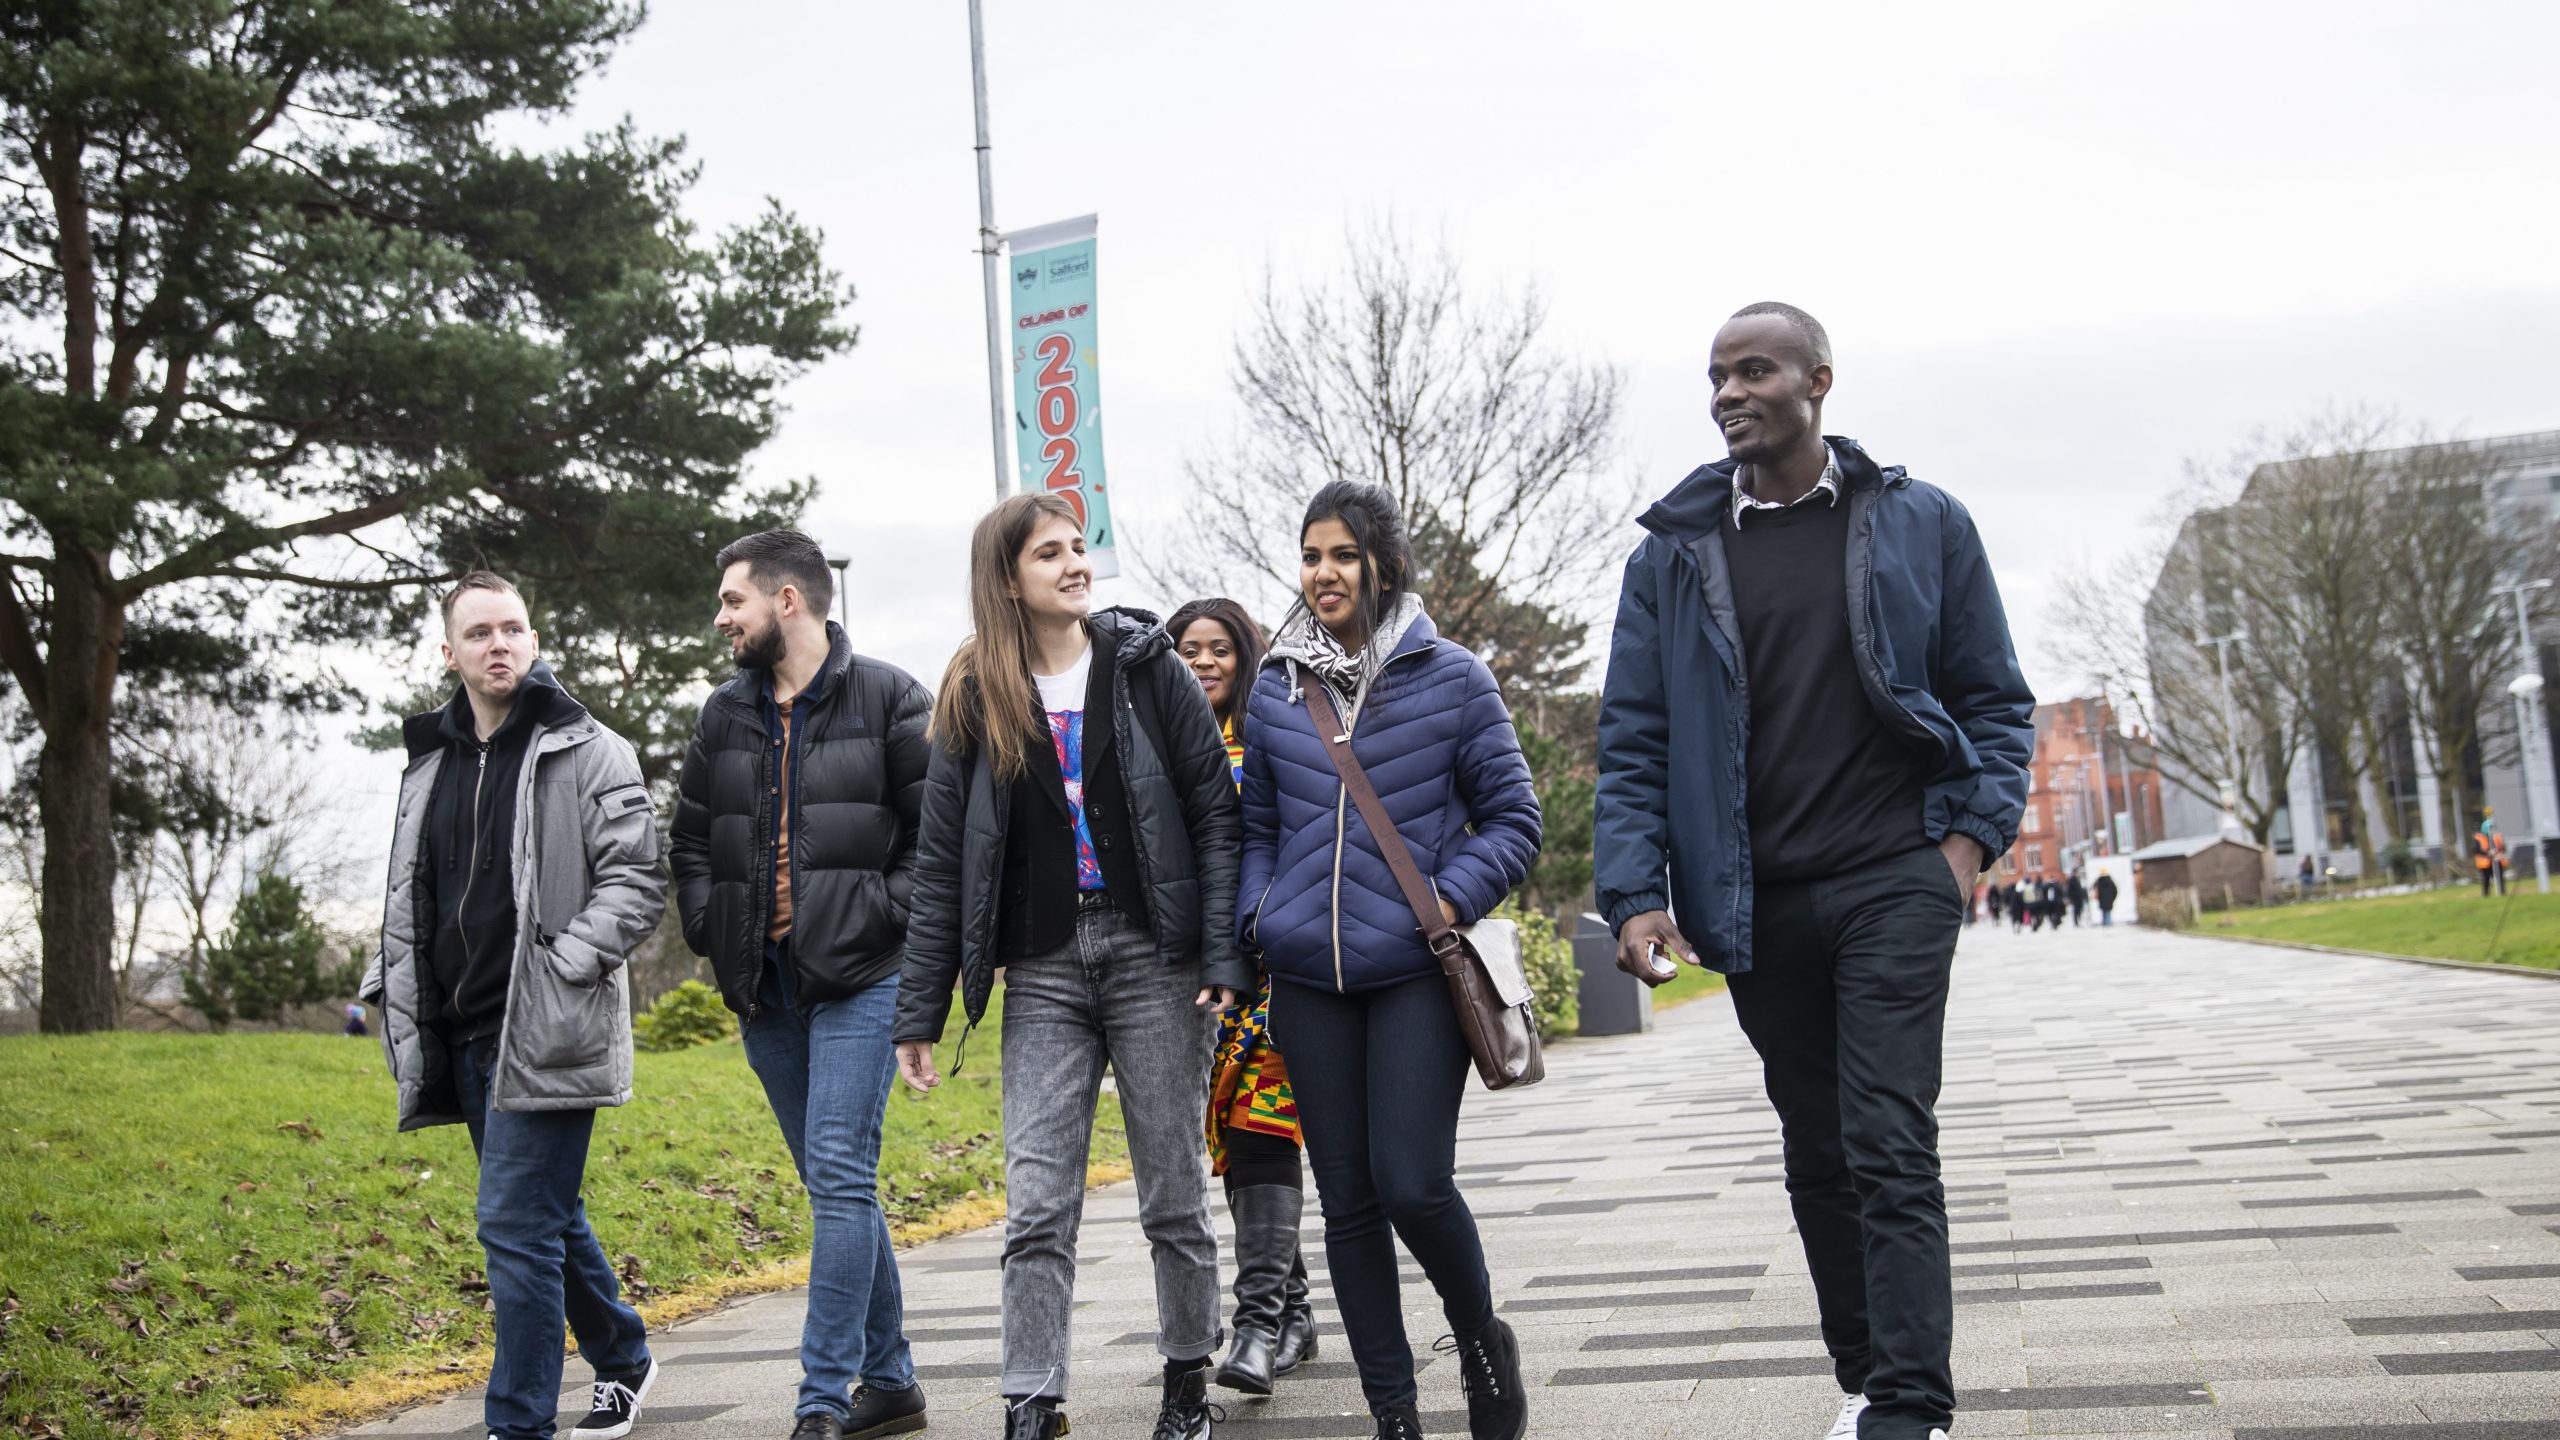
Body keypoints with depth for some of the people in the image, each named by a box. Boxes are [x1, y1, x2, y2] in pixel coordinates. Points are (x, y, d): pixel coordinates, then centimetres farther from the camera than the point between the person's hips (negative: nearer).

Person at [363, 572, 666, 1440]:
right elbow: (408, 899, 23)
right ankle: (623, 1361, 36)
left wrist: (563, 966, -18)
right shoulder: (431, 763, 15)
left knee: (517, 1223, -9)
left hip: (545, 1034, -7)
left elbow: (637, 879, -10)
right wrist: (394, 990, 12)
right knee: (548, 1216, 18)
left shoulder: (587, 753, -5)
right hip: (465, 1037, 7)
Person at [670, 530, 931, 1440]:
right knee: (836, 1186, 11)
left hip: (859, 979, -6)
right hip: (764, 989, 6)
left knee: (840, 1177, -13)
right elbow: (691, 838, 21)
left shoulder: (887, 699, -2)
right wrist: (710, 931, 7)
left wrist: (884, 917, -12)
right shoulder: (724, 715, 14)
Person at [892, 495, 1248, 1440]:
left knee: (1173, 1195, 7)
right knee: (1036, 1206, -3)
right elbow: (941, 864, 6)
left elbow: (1214, 814, -1)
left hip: (1152, 960, -1)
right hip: (1043, 974, 1)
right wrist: (918, 1014, 3)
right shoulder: (973, 700, 5)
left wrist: (1224, 956, -10)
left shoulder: (1146, 668, 2)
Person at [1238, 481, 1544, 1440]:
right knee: (1348, 1201, 6)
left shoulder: (1451, 679, -1)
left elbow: (1513, 818, 2)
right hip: (1308, 979, 3)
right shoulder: (1274, 690, 8)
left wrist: (1452, 897, -12)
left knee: (1413, 1185, -10)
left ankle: (1482, 1340, 21)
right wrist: (1256, 912, 2)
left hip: (1415, 972, -3)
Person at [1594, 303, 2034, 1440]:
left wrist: (1973, 832, -6)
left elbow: (1995, 701, 8)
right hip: (1756, 905, 3)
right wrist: (1636, 893, -6)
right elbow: (1632, 740, 4)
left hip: (1894, 880, -3)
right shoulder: (1675, 551, 5)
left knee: (1891, 1149, -10)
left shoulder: (1922, 525, 3)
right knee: (1817, 1156, 12)